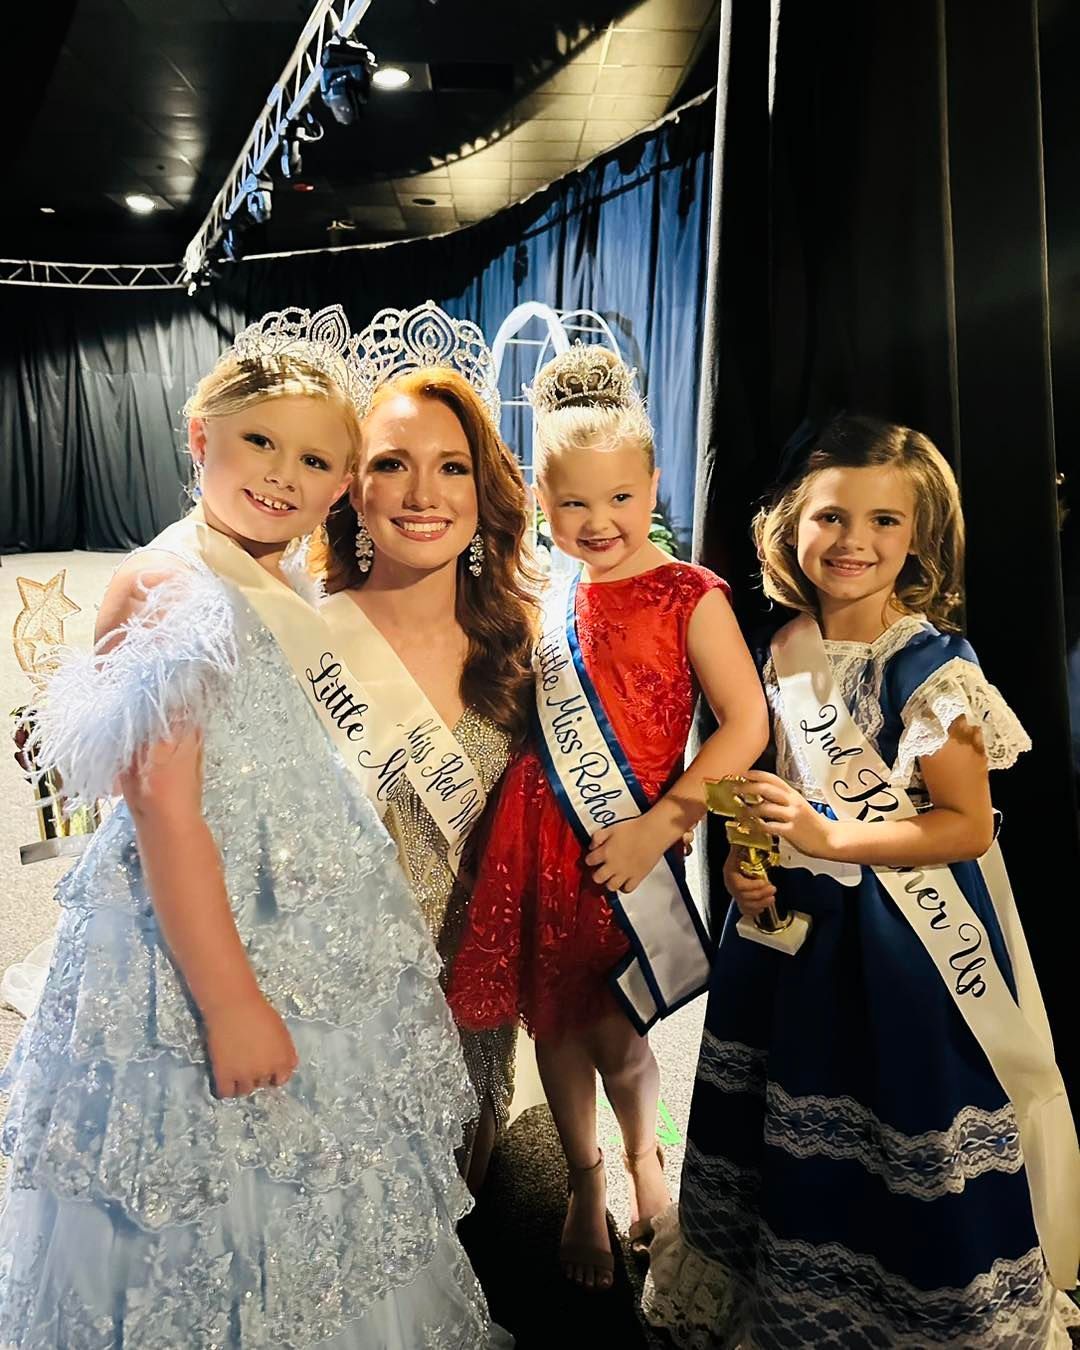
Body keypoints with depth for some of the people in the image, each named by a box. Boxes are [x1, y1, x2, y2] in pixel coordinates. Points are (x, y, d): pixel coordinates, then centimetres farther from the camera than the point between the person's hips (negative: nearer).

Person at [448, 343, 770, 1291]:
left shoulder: (690, 597, -9)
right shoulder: (548, 595, 4)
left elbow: (747, 725, -13)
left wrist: (657, 828, -17)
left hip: (625, 846, -4)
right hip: (538, 833, 4)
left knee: (613, 1035, 8)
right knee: (555, 1022, 15)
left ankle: (643, 1153, 43)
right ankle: (585, 1184, 42)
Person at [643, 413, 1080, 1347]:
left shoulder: (930, 664, -18)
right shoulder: (786, 650, 0)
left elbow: (969, 824, -17)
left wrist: (830, 839, -25)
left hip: (911, 937, -6)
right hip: (799, 920, 6)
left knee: (914, 1143, 9)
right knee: (803, 1131, 22)